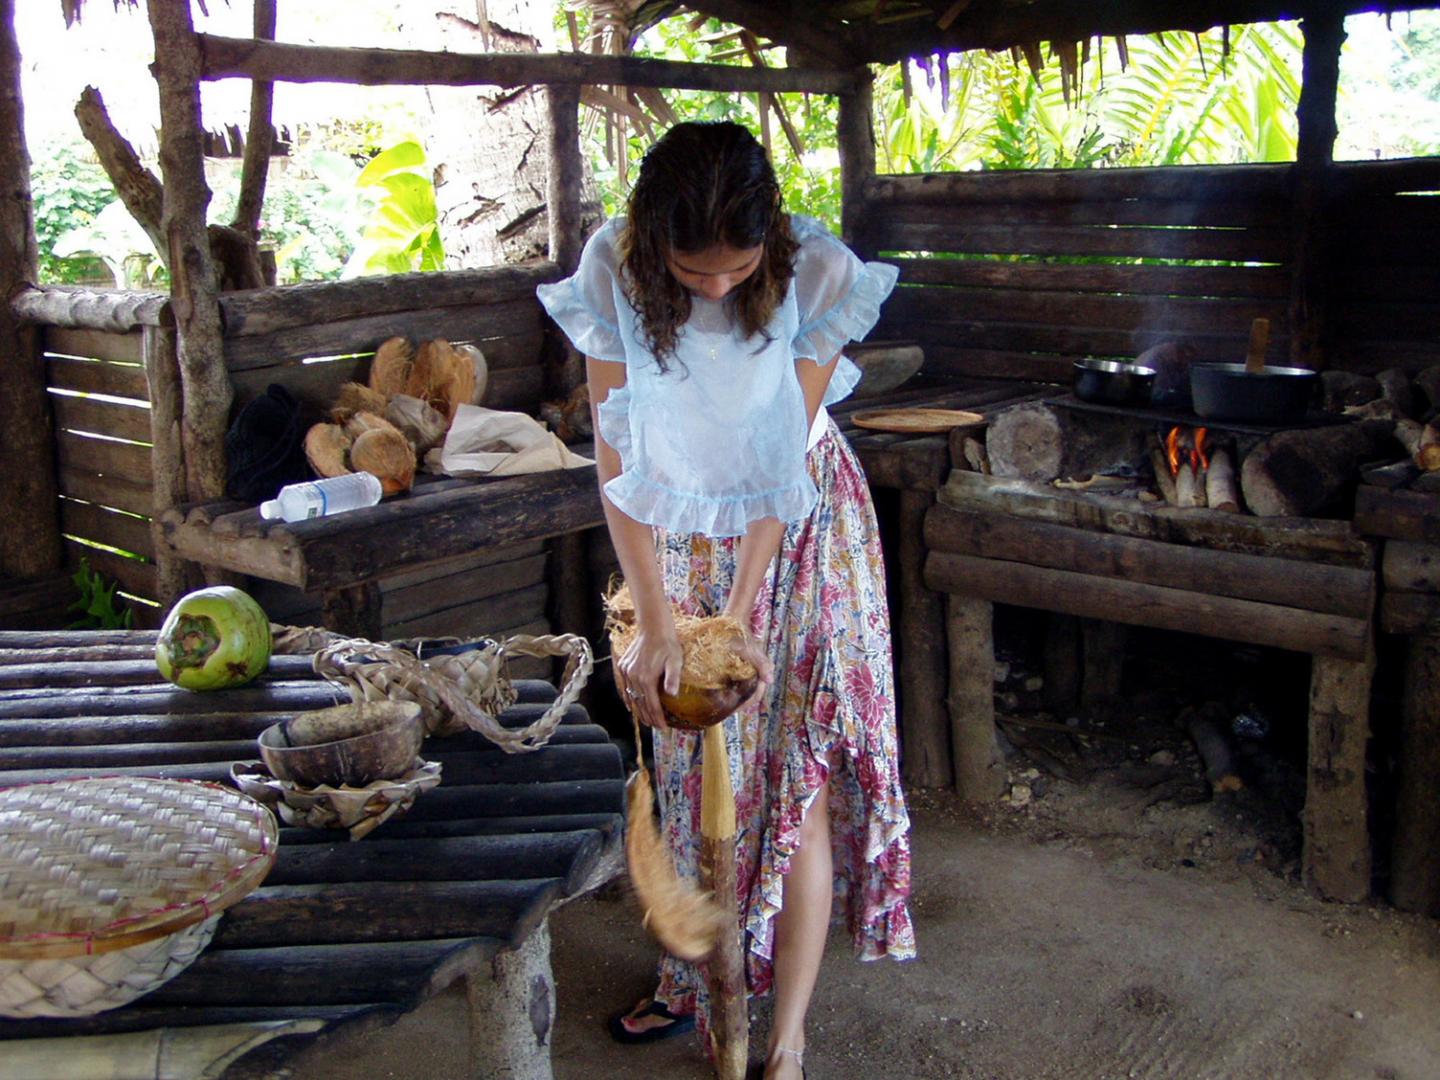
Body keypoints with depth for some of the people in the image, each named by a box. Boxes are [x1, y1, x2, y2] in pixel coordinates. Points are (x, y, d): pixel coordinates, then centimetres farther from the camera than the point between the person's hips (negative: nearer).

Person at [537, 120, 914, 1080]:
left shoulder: (816, 274, -23)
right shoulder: (614, 275, -20)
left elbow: (790, 457, -17)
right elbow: (618, 462, -15)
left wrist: (741, 613, -19)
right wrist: (655, 624, -17)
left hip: (796, 532, -2)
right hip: (679, 536, 2)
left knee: (797, 774, -3)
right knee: (691, 769, 11)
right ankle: (692, 981, 31)